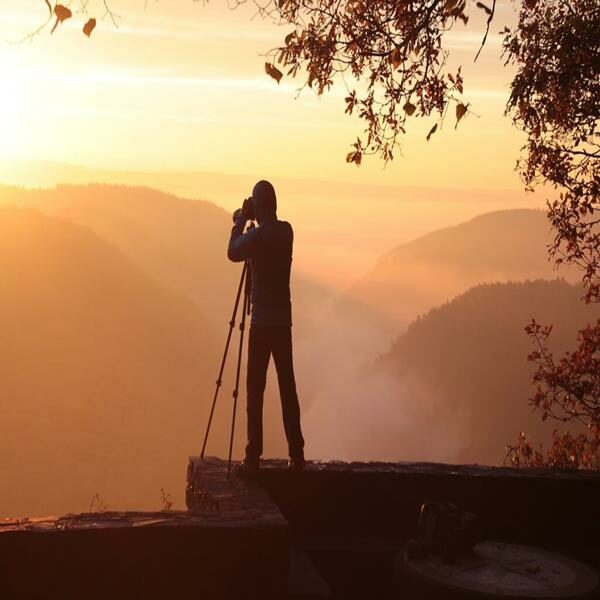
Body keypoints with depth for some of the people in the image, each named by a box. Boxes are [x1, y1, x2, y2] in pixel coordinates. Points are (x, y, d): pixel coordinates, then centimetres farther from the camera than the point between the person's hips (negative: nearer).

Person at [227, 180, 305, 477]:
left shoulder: (258, 234, -12)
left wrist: (241, 220, 9)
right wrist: (247, 222, 19)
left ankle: (253, 458, -5)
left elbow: (233, 252, 3)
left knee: (255, 388, -4)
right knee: (287, 386, 9)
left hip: (262, 320, -6)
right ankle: (296, 455, 12)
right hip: (283, 318, 6)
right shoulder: (285, 230, 8)